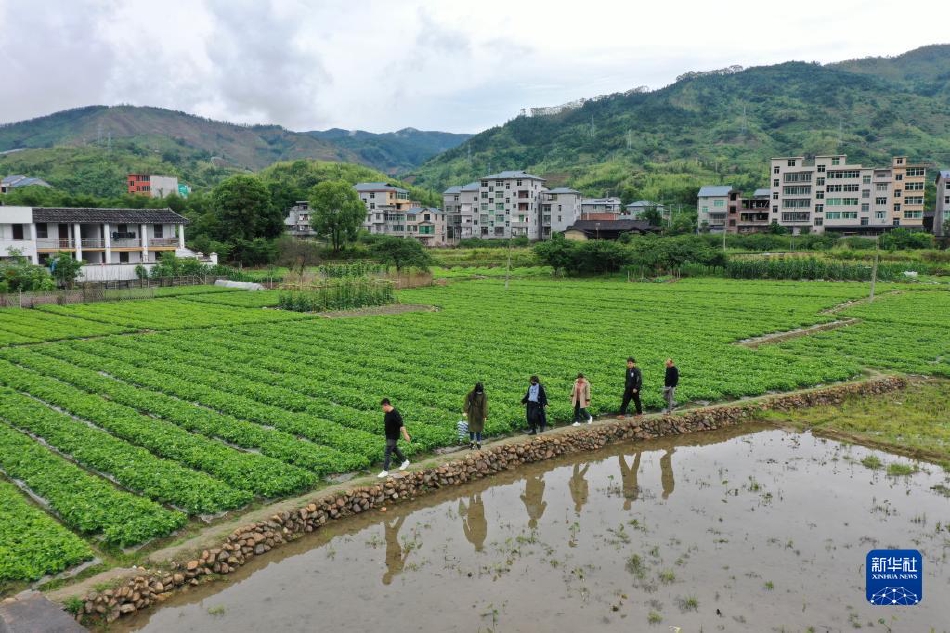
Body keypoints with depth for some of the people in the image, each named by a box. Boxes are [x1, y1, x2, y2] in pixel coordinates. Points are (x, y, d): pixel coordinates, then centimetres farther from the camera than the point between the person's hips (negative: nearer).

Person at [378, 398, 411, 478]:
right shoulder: (387, 412, 1)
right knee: (395, 449, 23)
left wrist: (405, 434, -26)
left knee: (387, 453, -6)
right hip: (388, 435, 9)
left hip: (393, 436, -9)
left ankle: (385, 471, 1)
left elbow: (401, 425, -26)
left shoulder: (394, 413, -26)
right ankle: (405, 461, 41)